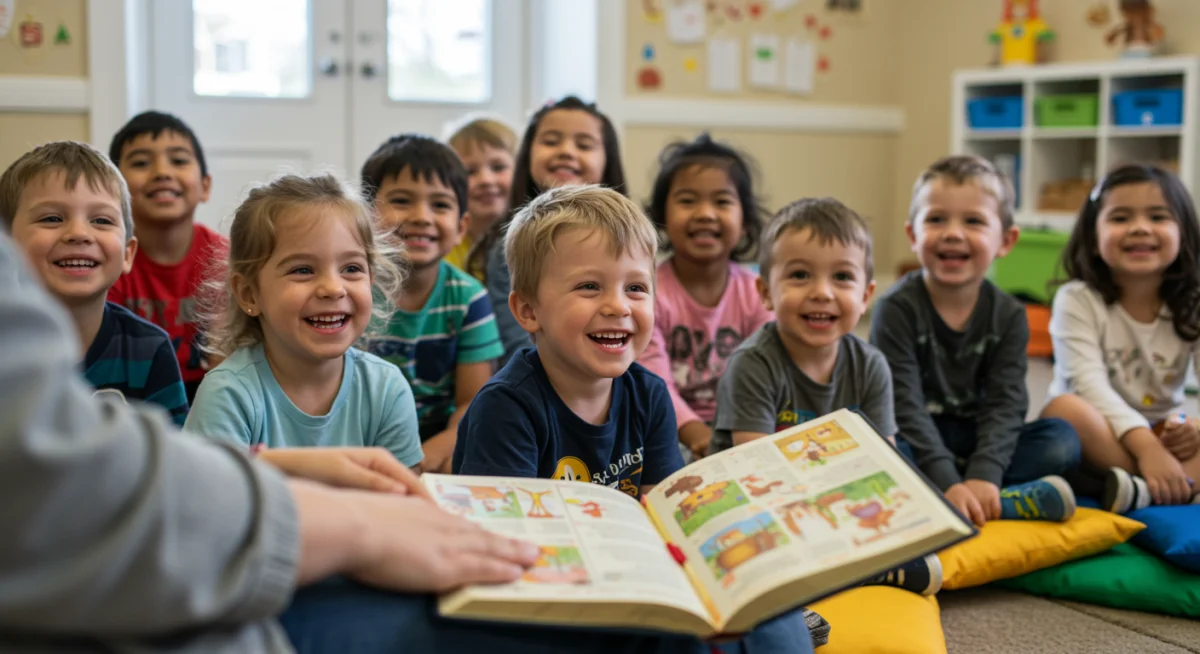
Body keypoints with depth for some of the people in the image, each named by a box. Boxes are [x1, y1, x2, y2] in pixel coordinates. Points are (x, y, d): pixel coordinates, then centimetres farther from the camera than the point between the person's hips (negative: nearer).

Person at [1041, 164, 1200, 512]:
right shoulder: (1077, 301, -9)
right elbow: (1089, 383, -23)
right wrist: (1145, 446, -37)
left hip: (1165, 436, 3)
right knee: (1064, 408, -35)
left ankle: (1143, 492, -41)